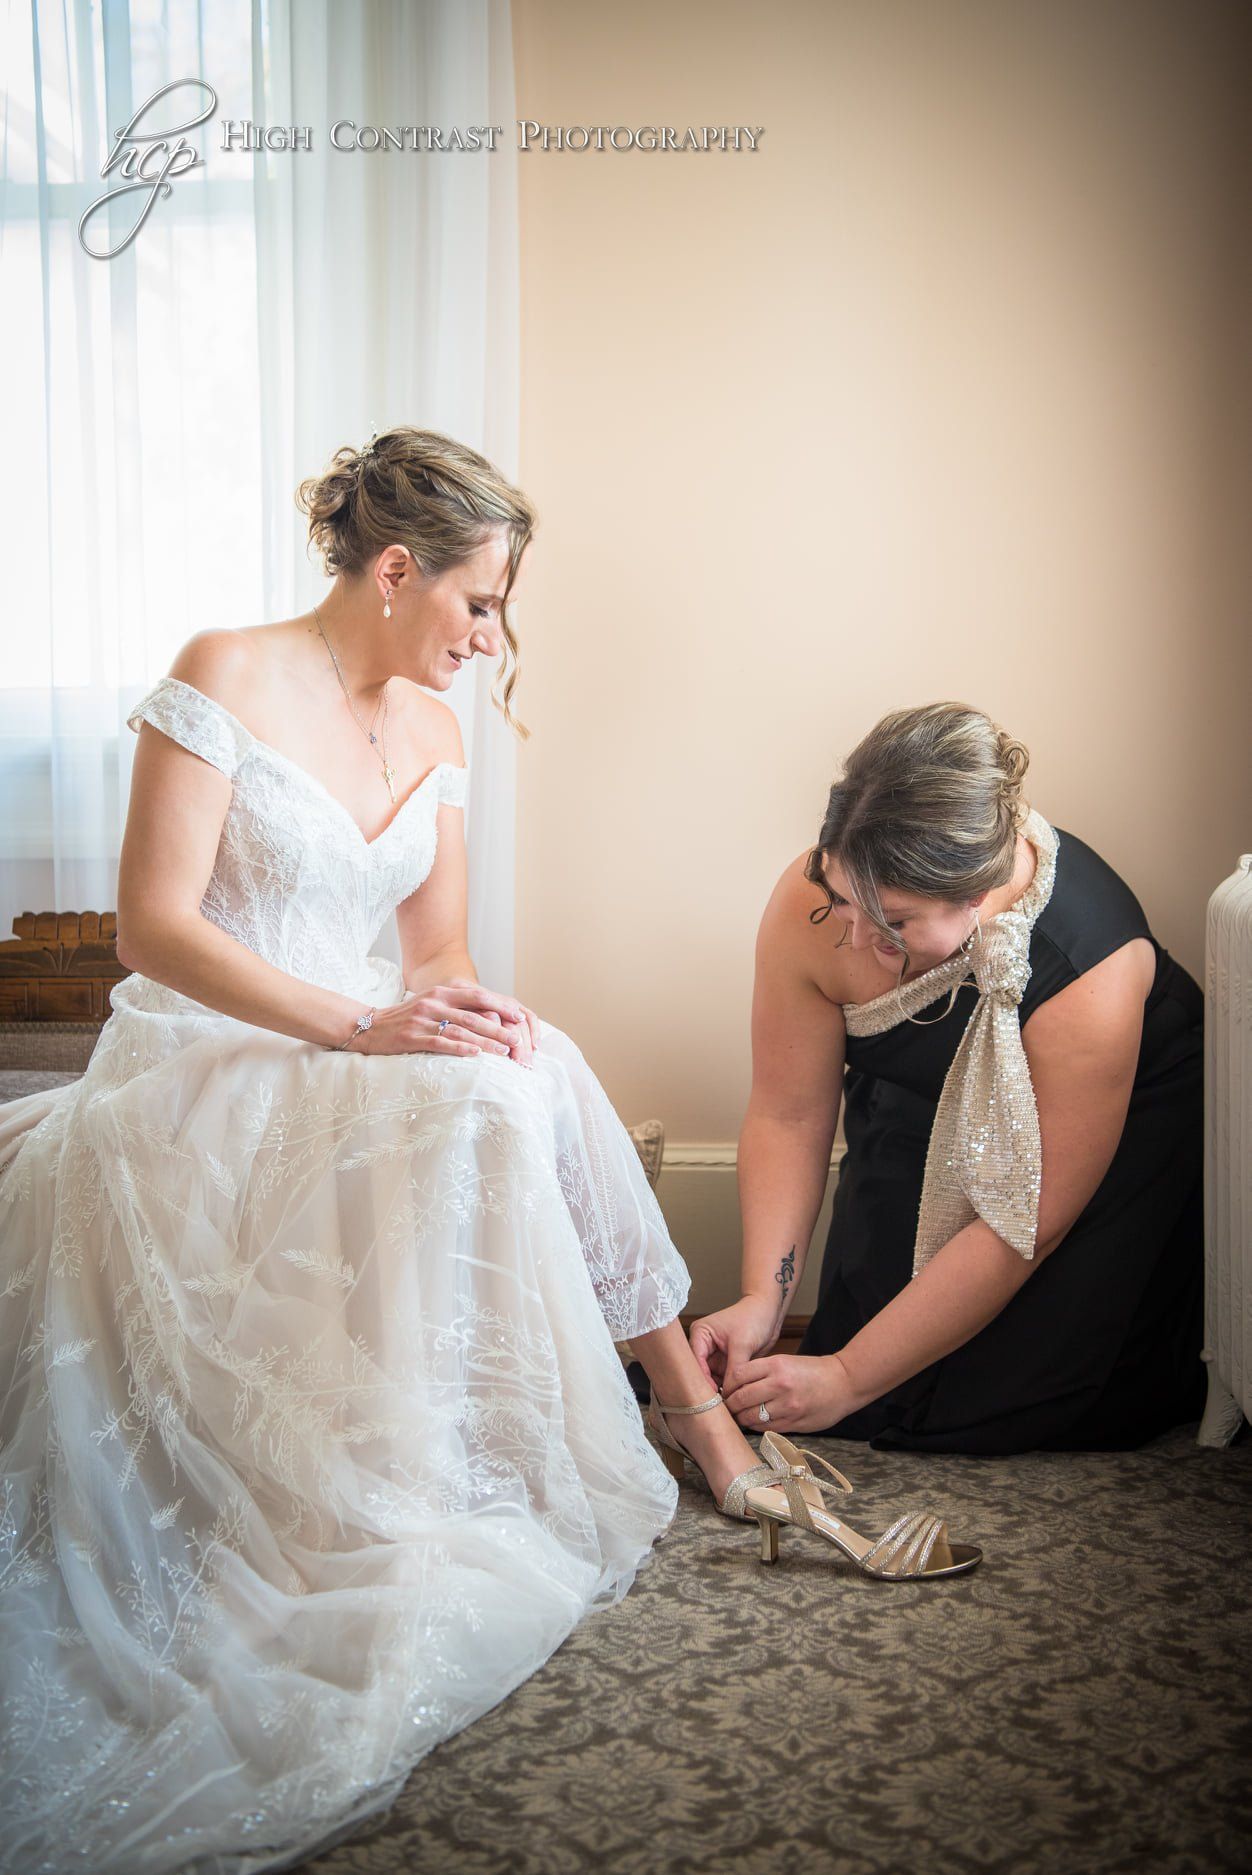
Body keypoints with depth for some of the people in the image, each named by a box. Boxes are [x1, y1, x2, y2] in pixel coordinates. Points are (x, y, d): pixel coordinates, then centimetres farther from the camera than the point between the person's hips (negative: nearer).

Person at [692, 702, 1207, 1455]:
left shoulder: (1090, 969, -39)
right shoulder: (812, 902, -29)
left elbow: (1024, 1228, -31)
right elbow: (788, 1115, -15)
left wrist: (848, 1379, -27)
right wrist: (763, 1297, -26)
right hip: (918, 1121, 4)